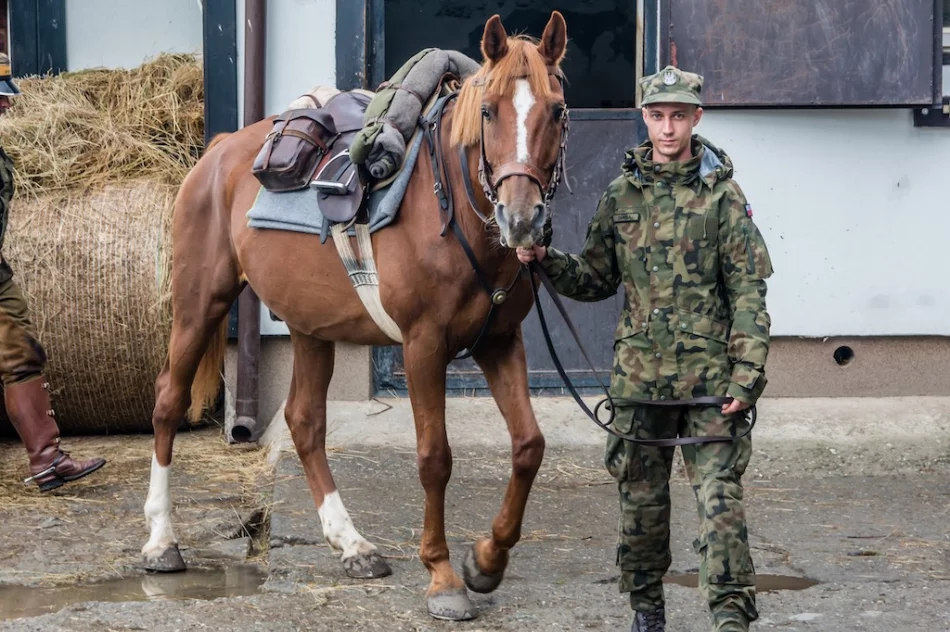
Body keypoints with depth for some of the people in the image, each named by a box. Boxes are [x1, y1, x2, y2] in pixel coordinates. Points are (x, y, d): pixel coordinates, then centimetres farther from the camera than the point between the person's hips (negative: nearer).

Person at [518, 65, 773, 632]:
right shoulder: (622, 195, 8)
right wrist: (547, 262, -4)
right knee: (642, 497, 11)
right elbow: (597, 280, 15)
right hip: (640, 370, 4)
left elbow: (748, 293, -5)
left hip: (709, 373, -3)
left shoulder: (722, 194, -3)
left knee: (720, 494, -10)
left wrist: (747, 375, -12)